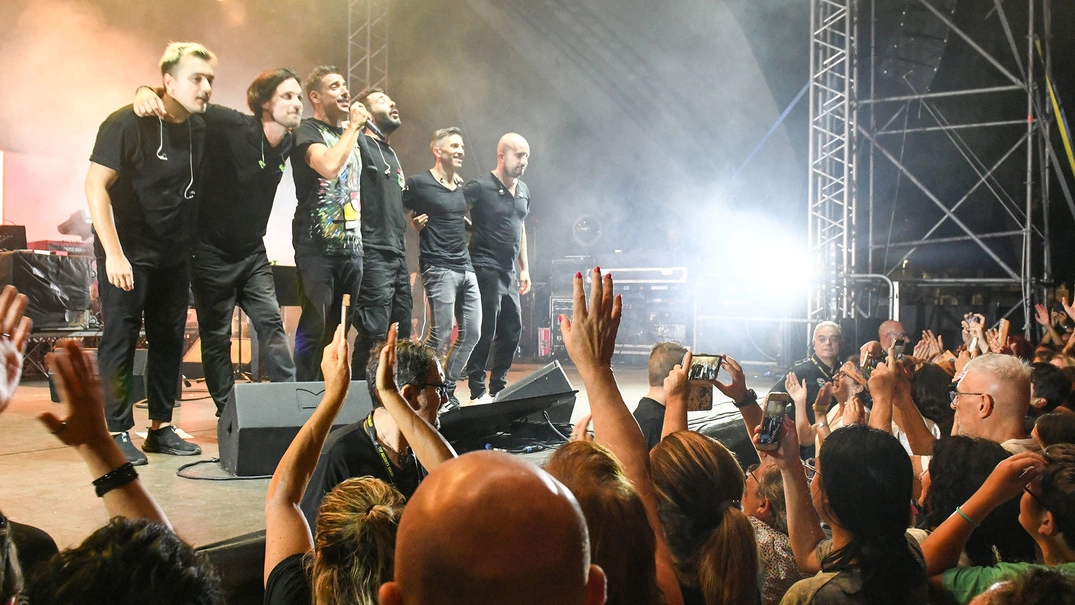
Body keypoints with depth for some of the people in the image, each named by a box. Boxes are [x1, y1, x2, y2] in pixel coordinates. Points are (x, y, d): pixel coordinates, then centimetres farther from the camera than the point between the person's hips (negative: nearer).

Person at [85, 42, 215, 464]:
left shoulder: (201, 127, 5)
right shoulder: (128, 123, -13)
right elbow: (95, 185, -15)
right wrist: (113, 252, -20)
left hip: (174, 255, 6)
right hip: (127, 254, -6)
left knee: (170, 340, 9)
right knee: (120, 339, -1)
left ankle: (161, 427, 20)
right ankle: (118, 432, 9)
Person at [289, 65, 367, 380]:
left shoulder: (351, 135, 19)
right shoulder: (309, 130, -3)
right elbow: (329, 166, -23)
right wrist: (353, 126, -11)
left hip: (351, 246, 7)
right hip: (317, 246, -7)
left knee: (339, 328, 9)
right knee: (315, 325, -8)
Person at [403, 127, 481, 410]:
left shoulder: (461, 185, 16)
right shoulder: (418, 183, -6)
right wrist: (414, 223, -18)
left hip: (465, 267, 8)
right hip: (438, 268, -8)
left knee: (471, 331, 7)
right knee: (441, 334, -9)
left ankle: (447, 389, 21)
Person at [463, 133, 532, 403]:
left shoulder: (523, 190, 13)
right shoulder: (481, 187, -10)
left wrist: (525, 269, 19)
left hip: (508, 272, 8)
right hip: (486, 269, -8)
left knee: (512, 329, 10)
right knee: (486, 331, -6)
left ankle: (498, 387, 23)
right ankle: (477, 391, 6)